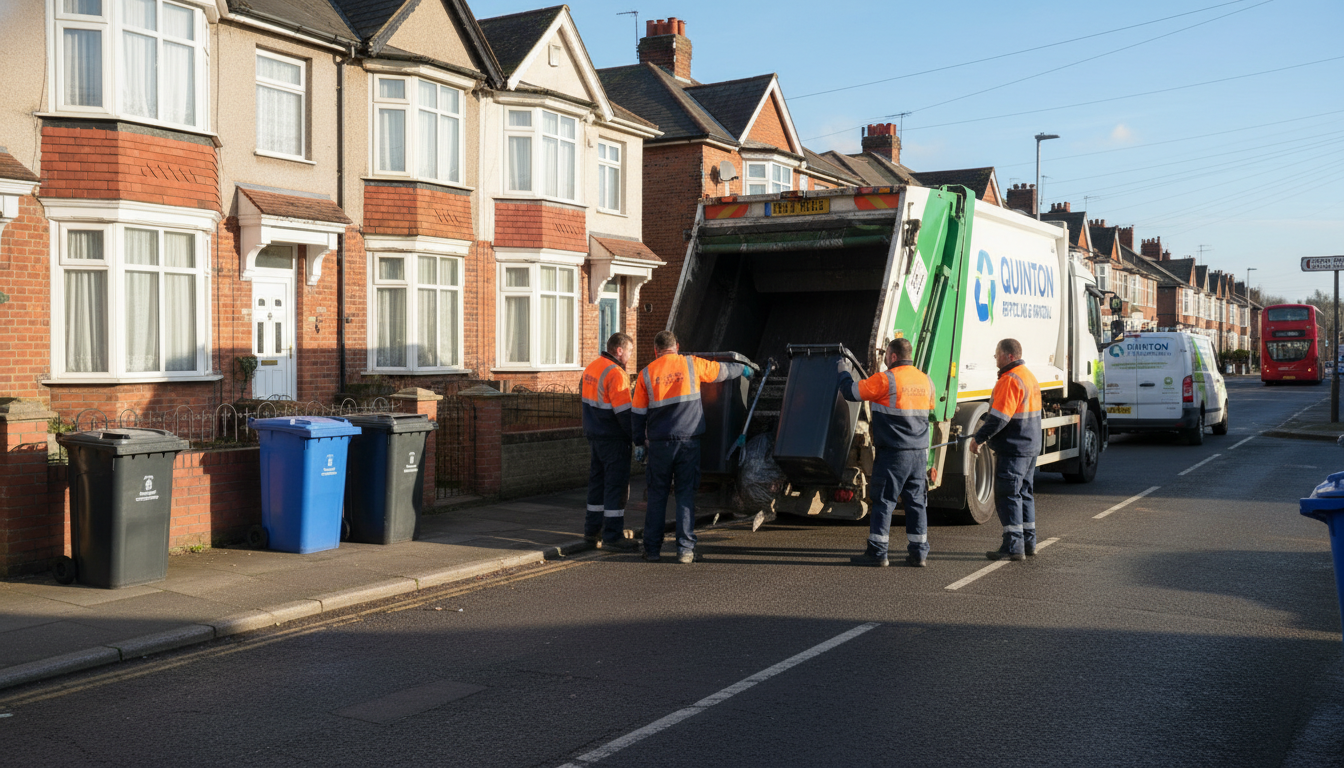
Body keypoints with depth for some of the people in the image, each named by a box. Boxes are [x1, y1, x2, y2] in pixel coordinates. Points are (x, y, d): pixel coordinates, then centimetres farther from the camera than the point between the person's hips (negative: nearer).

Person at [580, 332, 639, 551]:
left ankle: (592, 530, 23)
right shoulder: (615, 373, -18)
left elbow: (584, 395, 19)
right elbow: (624, 411, -21)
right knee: (617, 484, -3)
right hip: (613, 438, -9)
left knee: (597, 481, 16)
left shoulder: (590, 368, 11)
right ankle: (612, 535, -1)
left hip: (593, 435, 9)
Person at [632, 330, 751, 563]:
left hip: (659, 443, 1)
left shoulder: (646, 374, 4)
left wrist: (639, 442, 18)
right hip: (689, 440, -1)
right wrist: (743, 369, 35)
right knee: (686, 494, 4)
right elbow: (722, 370, 16)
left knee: (657, 495, 9)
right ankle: (685, 549, 2)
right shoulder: (691, 364, 1)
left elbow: (638, 414, 7)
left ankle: (652, 549, 12)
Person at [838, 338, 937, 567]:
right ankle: (919, 553, 10)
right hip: (920, 453, 6)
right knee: (916, 503, 9)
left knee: (883, 502, 0)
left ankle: (877, 553, 2)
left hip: (893, 453, -6)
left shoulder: (885, 380, -12)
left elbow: (851, 392, -5)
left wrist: (844, 373, 14)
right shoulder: (925, 381, 10)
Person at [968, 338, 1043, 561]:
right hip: (1031, 447, 10)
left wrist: (979, 438, -12)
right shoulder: (1029, 377, 16)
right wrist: (984, 435, 21)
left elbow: (999, 417, -22)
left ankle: (1013, 546, -6)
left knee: (1008, 495, -6)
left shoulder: (1010, 380, -18)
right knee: (1024, 494, 16)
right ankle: (1028, 542, 22)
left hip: (1012, 449, -10)